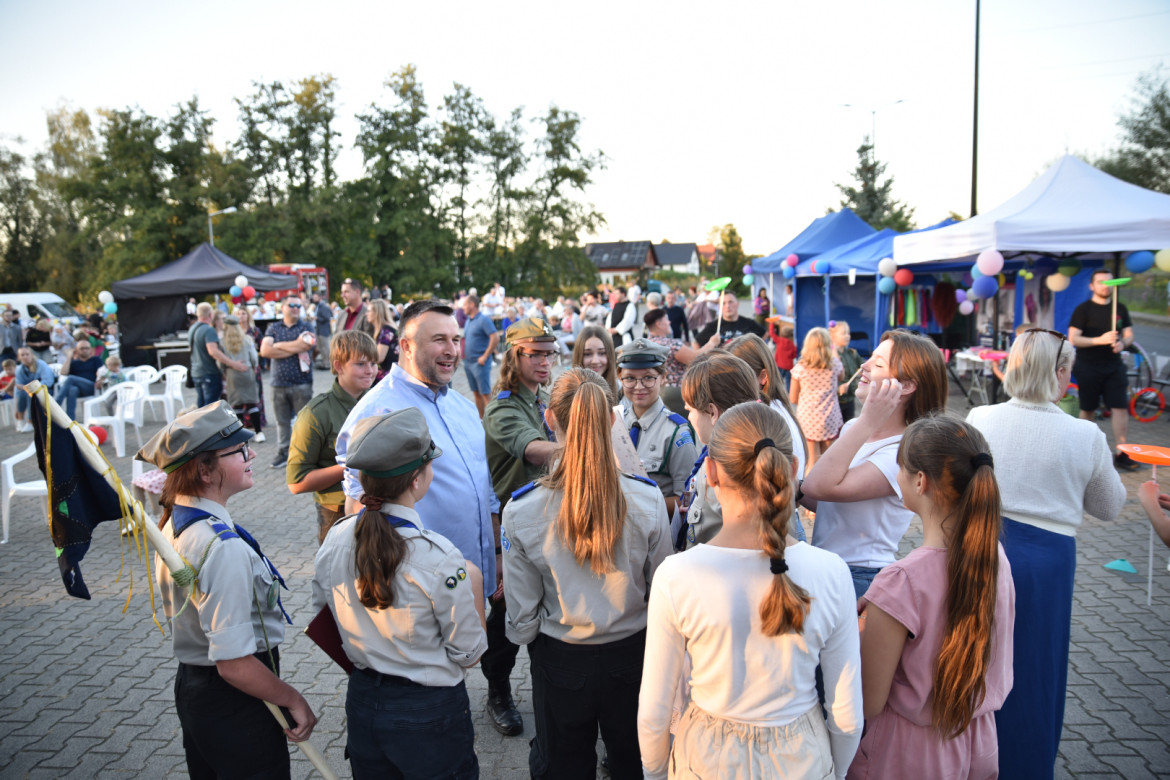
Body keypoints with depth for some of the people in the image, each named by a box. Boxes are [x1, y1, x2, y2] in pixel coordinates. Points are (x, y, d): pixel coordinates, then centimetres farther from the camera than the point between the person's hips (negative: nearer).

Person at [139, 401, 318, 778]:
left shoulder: (174, 524, 0)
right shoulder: (225, 548, -30)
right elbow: (234, 663, -29)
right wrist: (295, 701, -17)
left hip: (189, 688, 9)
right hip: (235, 706, -9)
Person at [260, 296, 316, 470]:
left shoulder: (306, 327, 4)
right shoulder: (274, 328, 11)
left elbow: (306, 345, -15)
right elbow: (264, 350, -4)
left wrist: (279, 346, -4)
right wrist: (294, 348, -8)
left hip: (301, 382, -3)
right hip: (279, 382, 3)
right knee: (282, 421, 10)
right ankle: (283, 453, 21)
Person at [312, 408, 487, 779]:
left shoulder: (333, 542, -10)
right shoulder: (439, 557, -27)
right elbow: (468, 653, -17)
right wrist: (473, 583, -6)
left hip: (362, 705, 5)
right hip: (429, 712, -5)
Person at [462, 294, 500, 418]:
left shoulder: (483, 319, -12)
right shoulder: (469, 320, 13)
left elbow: (495, 338, -20)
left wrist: (485, 356, -18)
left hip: (480, 363, -8)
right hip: (469, 363, 8)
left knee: (486, 393, -5)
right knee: (476, 393, 12)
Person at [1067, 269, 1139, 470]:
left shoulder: (1120, 309, 10)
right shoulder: (1083, 309, -4)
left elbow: (1129, 334, 13)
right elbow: (1073, 339, -11)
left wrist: (1122, 343, -10)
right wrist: (1100, 340, -23)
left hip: (1113, 365, 3)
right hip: (1088, 368, -3)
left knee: (1120, 408, -4)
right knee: (1087, 410, 5)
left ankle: (1121, 454, -1)